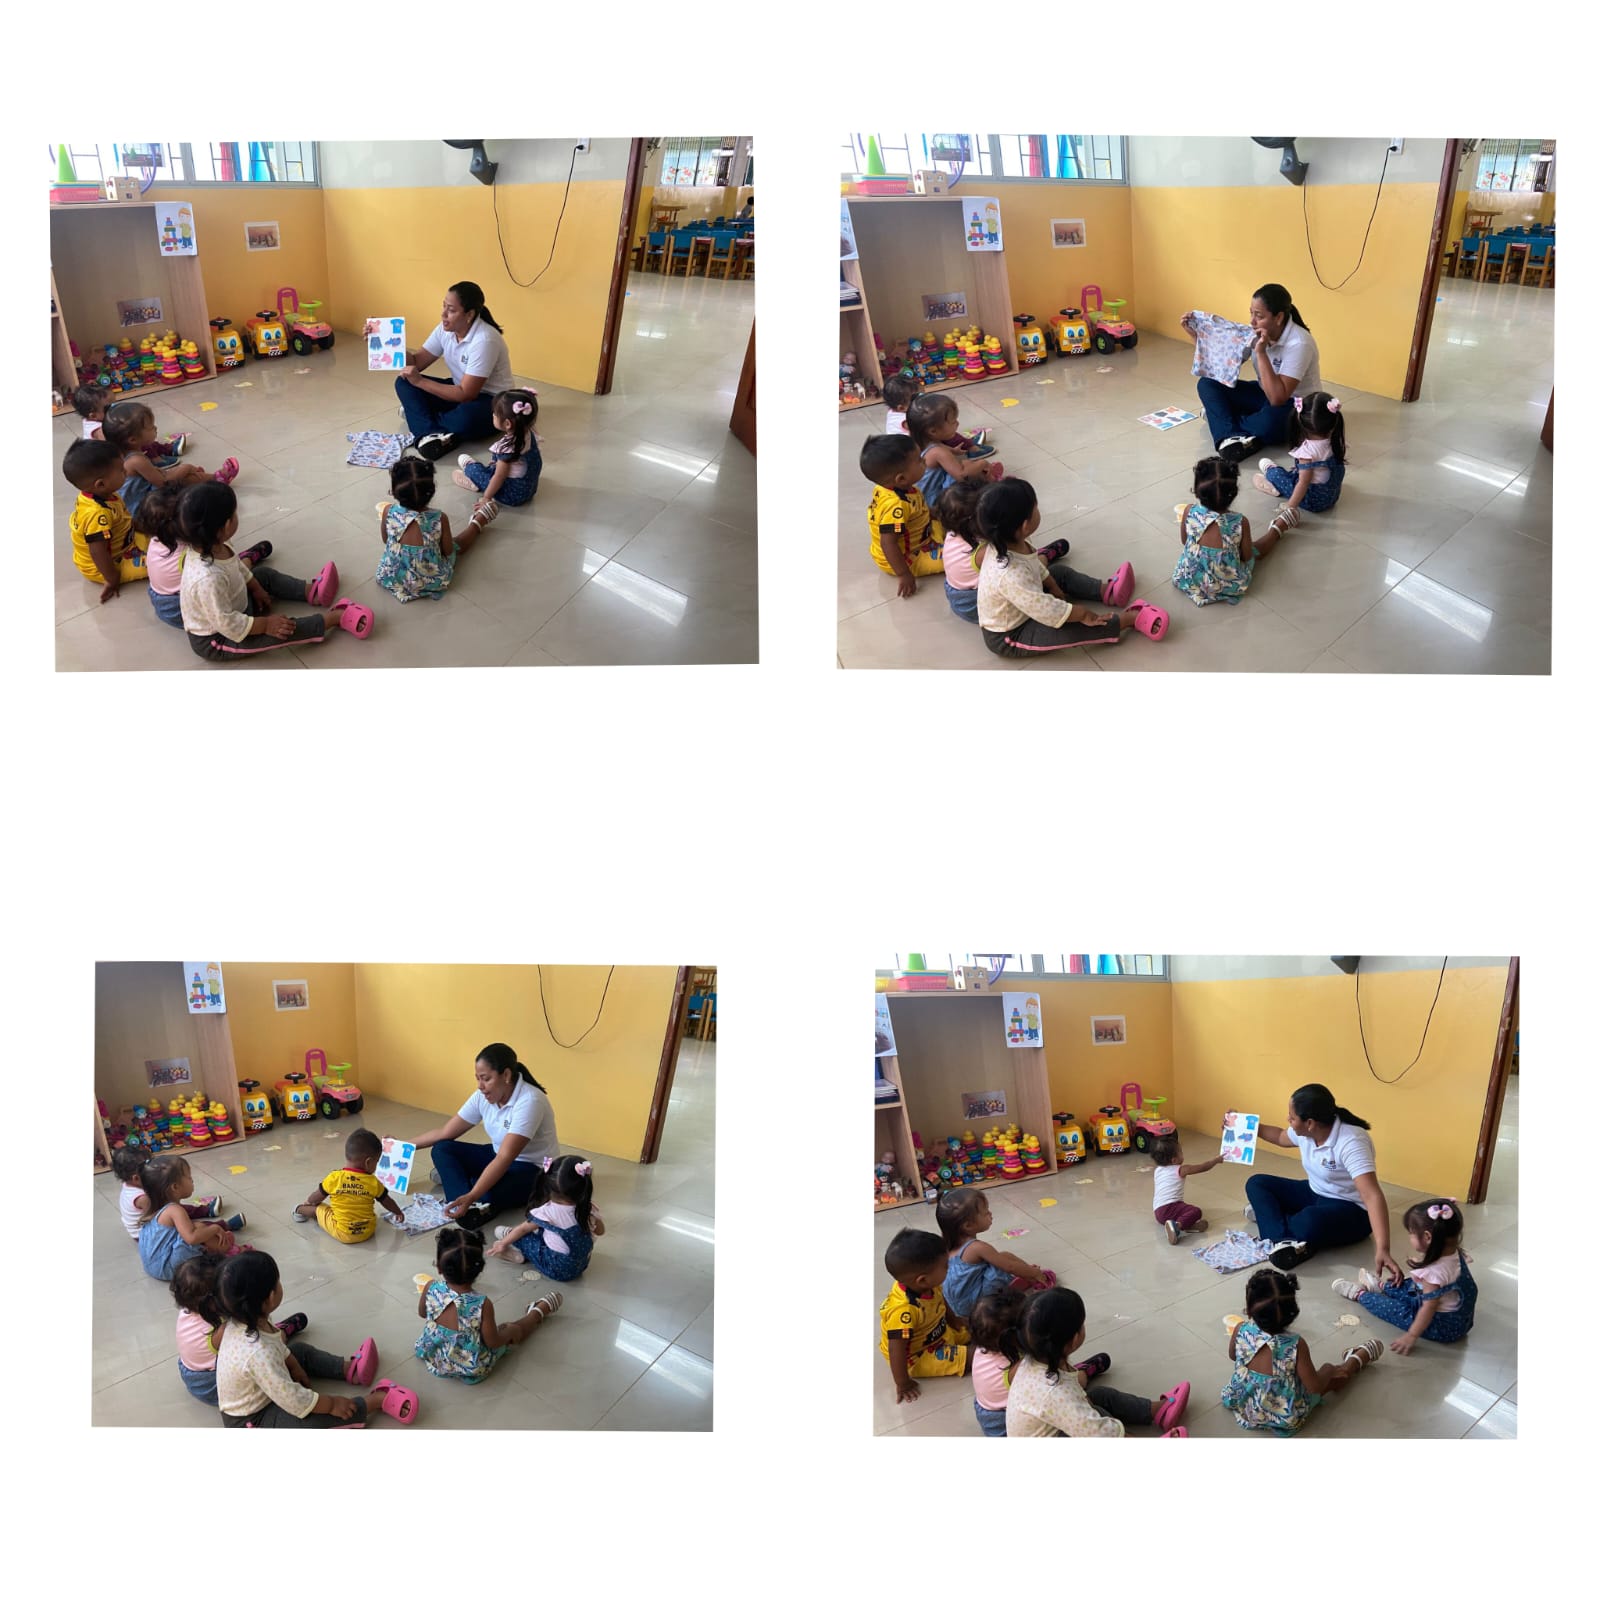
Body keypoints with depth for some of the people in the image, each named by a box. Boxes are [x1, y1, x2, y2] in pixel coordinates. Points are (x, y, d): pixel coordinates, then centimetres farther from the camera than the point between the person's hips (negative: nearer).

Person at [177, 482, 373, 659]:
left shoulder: (210, 547, -16)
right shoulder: (209, 579, -43)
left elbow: (237, 568, 8)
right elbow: (227, 624, -35)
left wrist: (256, 589, 15)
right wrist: (265, 624, -23)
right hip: (215, 641, -10)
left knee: (263, 574, 19)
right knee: (281, 630, -20)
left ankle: (311, 591, 31)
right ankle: (336, 617, -7)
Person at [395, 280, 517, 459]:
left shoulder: (484, 340, -28)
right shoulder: (445, 329, -5)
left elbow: (466, 394, -29)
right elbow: (417, 362, 0)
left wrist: (420, 382, -28)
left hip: (493, 403, -8)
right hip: (461, 391, 8)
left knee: (465, 418, -42)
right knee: (404, 382, -10)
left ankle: (419, 417, -12)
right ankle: (432, 434, -30)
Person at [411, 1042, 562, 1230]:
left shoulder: (529, 1101, -30)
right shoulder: (483, 1097, -8)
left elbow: (505, 1158, -37)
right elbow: (446, 1133, 2)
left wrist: (471, 1197, -45)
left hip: (535, 1170, -8)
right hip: (499, 1157, 8)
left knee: (486, 1192, -36)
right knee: (442, 1149, -8)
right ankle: (471, 1207, -20)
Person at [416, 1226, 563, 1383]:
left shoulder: (430, 1288, -23)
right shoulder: (482, 1304, -33)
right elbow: (493, 1342, -19)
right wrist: (511, 1331, 1)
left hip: (433, 1358, 3)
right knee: (513, 1329, 22)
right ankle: (540, 1310, 48)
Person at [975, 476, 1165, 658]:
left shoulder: (1005, 545, -15)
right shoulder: (1011, 575, -43)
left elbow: (1037, 568, 7)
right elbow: (1048, 611, -36)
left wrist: (1056, 590, 14)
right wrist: (1083, 614, -22)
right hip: (1008, 638, -10)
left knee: (1060, 572, 20)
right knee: (1075, 626, -21)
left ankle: (1106, 590, 25)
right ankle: (1131, 618, -7)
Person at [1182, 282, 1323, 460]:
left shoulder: (1299, 344, -27)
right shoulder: (1254, 333, -7)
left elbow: (1278, 398, -34)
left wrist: (1261, 352, -36)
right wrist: (1196, 335, -12)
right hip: (1267, 396, 7)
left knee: (1269, 422, -41)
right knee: (1208, 383, -9)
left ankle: (1219, 417, -12)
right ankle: (1232, 438, -29)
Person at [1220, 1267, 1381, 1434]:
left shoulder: (1240, 1331, -22)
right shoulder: (1296, 1345, -32)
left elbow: (1232, 1356, 1)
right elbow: (1315, 1387, -21)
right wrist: (1329, 1371, -2)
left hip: (1244, 1406, 3)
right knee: (1328, 1369, 22)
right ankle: (1360, 1357, 49)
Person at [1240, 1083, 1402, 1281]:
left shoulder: (1350, 1143, -33)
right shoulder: (1306, 1132, -8)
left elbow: (1372, 1196, -43)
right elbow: (1281, 1137, 19)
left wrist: (1382, 1250, -54)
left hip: (1351, 1210, -9)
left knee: (1310, 1221, -41)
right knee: (1256, 1183, -4)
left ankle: (1269, 1216, -12)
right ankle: (1286, 1241, -23)